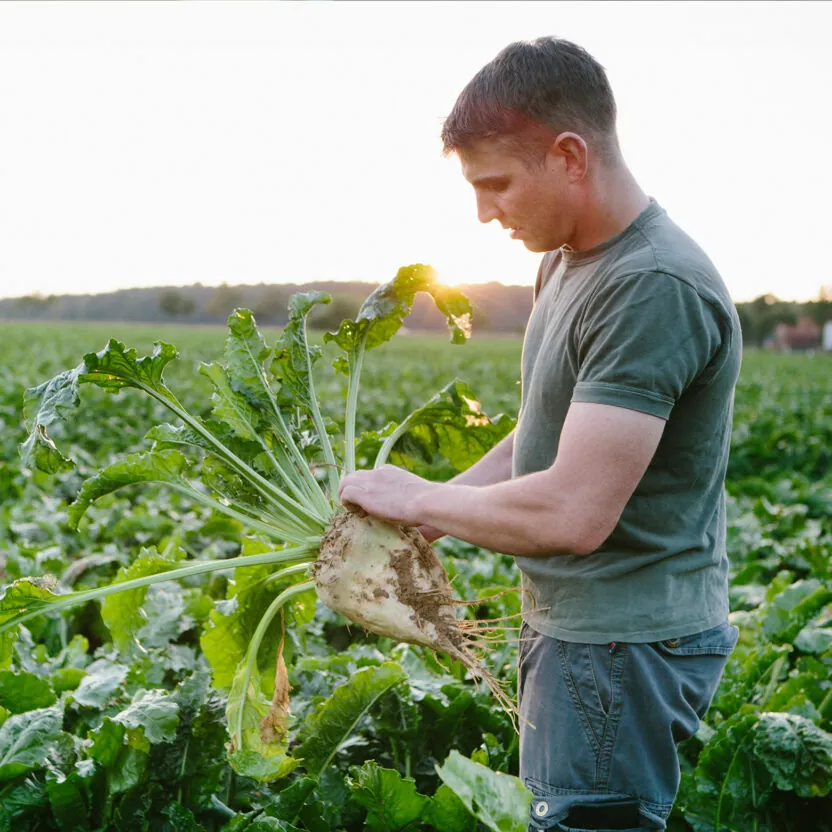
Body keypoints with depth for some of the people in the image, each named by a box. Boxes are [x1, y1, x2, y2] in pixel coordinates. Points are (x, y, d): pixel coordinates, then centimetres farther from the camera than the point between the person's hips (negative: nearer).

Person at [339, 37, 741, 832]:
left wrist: (419, 499, -12)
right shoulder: (567, 261, 8)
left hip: (624, 645, -9)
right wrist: (416, 524, 5)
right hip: (570, 624, 9)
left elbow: (573, 513, -28)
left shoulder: (655, 289, -24)